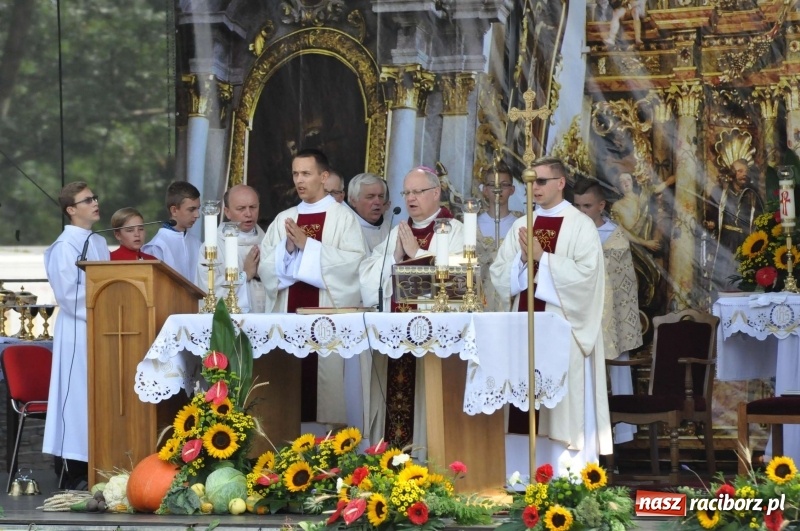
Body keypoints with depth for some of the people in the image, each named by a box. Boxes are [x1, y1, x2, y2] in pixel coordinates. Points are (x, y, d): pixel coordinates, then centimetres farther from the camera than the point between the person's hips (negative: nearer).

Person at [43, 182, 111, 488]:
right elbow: (68, 293, -16)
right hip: (77, 332, -8)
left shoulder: (99, 243, 15)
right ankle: (72, 472, -2)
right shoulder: (65, 245, -10)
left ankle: (90, 468, 10)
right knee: (78, 395, -5)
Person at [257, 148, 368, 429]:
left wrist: (307, 245, -13)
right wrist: (287, 248, -9)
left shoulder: (343, 217, 3)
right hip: (289, 315, 4)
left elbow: (355, 261, -11)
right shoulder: (284, 219, 16)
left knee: (325, 380, -7)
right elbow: (264, 266, 10)